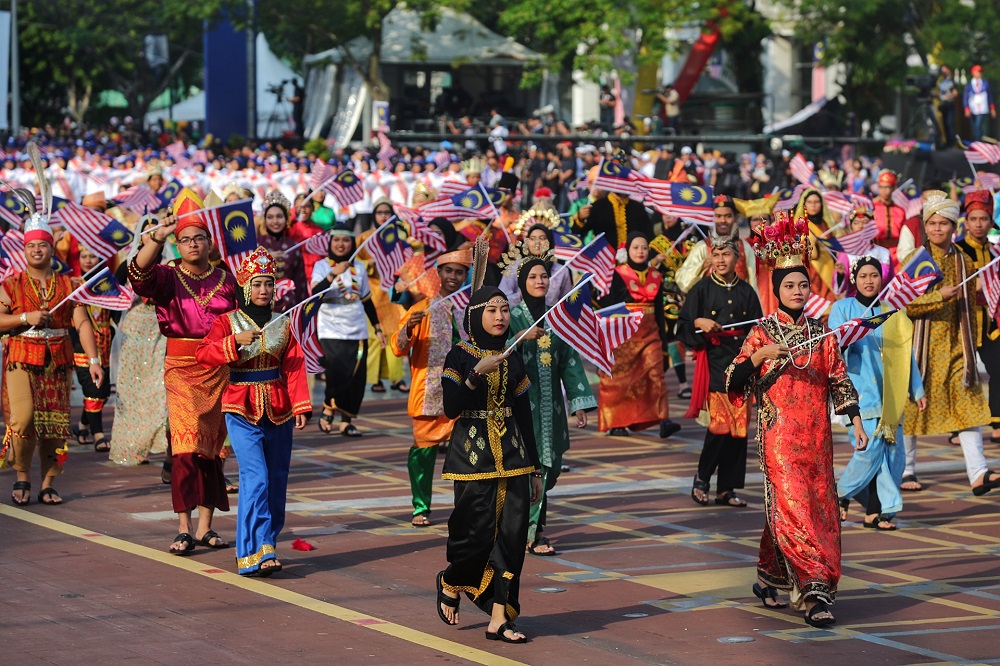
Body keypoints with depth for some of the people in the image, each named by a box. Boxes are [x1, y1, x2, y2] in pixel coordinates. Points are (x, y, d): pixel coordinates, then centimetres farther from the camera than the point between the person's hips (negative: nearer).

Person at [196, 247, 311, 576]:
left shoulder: (282, 324, 8)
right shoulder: (227, 322, 0)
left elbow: (294, 367, 1)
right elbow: (203, 353, -13)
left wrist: (301, 406, -8)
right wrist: (235, 341, -25)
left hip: (278, 411, 4)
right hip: (242, 411, -4)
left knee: (277, 481, 8)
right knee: (255, 478, -15)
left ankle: (266, 545, 21)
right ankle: (256, 553, -18)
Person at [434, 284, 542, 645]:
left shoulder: (512, 358, 10)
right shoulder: (460, 356, -4)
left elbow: (524, 415, 13)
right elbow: (451, 408, -14)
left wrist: (535, 468, 13)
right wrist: (477, 373, -24)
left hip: (511, 455, 5)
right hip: (473, 454, -4)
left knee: (512, 534, -3)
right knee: (477, 533, -5)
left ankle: (499, 619, 1)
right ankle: (450, 584, 27)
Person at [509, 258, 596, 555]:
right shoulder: (513, 317, -2)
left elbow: (570, 361, 10)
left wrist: (579, 404, 5)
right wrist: (522, 338, -28)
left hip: (551, 403, 5)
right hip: (523, 401, -5)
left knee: (549, 466, 5)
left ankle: (533, 526, 19)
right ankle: (532, 533, -6)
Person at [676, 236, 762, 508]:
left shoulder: (746, 292, 11)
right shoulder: (702, 289, 3)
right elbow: (683, 325, 3)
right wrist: (699, 323, -17)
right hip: (714, 362, -3)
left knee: (739, 427, 0)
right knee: (720, 423, -14)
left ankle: (727, 488, 7)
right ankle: (701, 480, 3)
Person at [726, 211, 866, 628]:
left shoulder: (822, 334, 10)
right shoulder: (763, 333, 0)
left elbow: (840, 380, 12)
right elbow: (734, 381, -6)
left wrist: (856, 421, 4)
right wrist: (760, 355, -21)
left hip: (816, 434, 4)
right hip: (779, 433, -4)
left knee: (820, 509, 4)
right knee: (792, 507, -13)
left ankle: (771, 580, 19)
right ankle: (814, 590, -15)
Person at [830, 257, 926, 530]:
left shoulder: (892, 313, 14)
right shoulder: (843, 308, 4)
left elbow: (906, 353, 16)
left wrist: (917, 390, 13)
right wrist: (848, 334, -25)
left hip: (889, 393, 4)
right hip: (860, 389, -4)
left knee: (892, 451, -4)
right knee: (871, 448, -14)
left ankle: (875, 511, 2)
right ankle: (842, 494, 8)